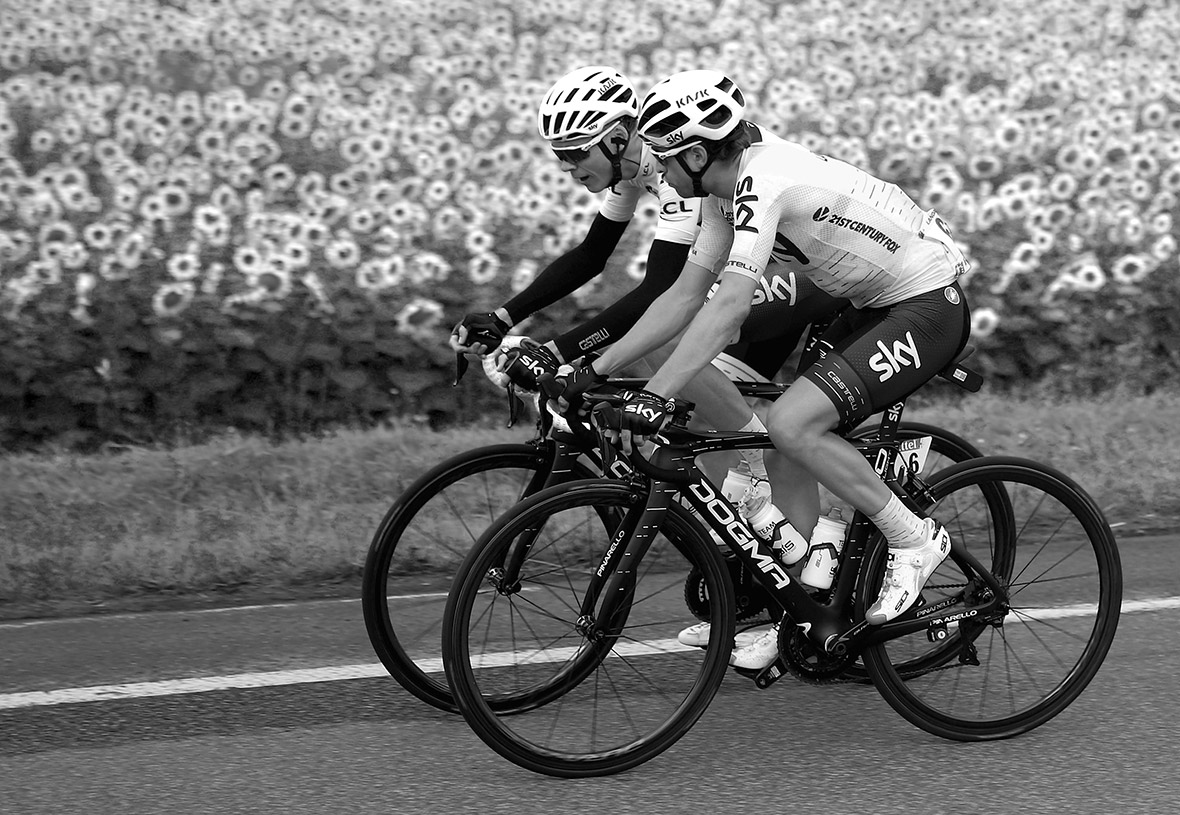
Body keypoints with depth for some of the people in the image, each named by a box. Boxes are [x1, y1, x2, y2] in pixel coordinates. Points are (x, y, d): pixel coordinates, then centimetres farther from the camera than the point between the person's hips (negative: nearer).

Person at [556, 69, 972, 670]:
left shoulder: (765, 181, -25)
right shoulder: (728, 191, 5)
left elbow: (729, 308, -34)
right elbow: (684, 296, 8)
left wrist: (653, 399, -39)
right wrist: (593, 373, 4)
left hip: (930, 306, -10)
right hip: (879, 303, 10)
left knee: (791, 424, -22)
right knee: (793, 441, 6)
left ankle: (913, 540, -6)